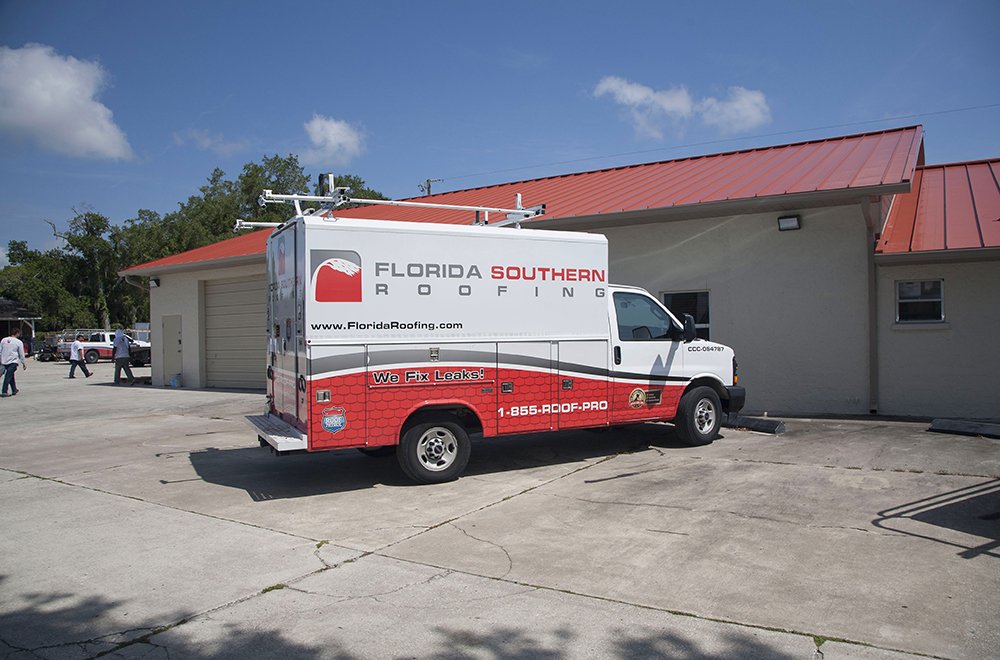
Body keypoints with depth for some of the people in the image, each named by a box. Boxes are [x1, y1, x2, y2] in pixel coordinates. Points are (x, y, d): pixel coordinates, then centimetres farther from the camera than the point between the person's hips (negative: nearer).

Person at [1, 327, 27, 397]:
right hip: (13, 362, -5)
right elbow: (21, 354, 1)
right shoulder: (19, 342, -4)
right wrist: (24, 363, 10)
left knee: (10, 376, 17)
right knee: (8, 377, -9)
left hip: (4, 362, 5)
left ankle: (14, 390, 25)